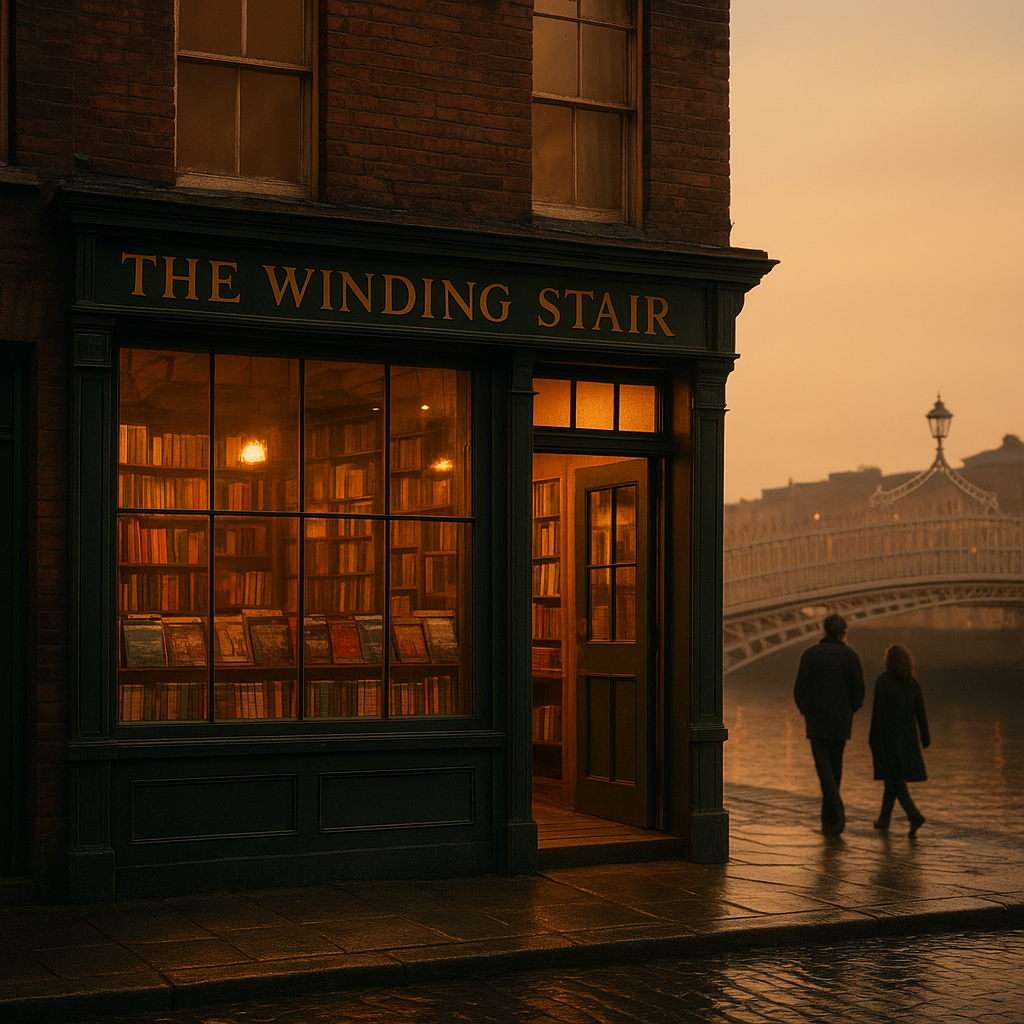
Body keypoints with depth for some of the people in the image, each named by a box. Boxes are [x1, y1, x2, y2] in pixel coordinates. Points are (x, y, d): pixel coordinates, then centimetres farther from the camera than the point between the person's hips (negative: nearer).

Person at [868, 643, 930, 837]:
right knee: (894, 778, 18)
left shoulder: (883, 681, -14)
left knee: (894, 779, -3)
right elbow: (920, 710, 3)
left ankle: (915, 815, -20)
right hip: (907, 737, 6)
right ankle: (884, 817, 26)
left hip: (887, 734, -5)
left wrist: (873, 739, -9)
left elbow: (878, 710, -15)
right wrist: (925, 736, 9)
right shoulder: (912, 681, 1)